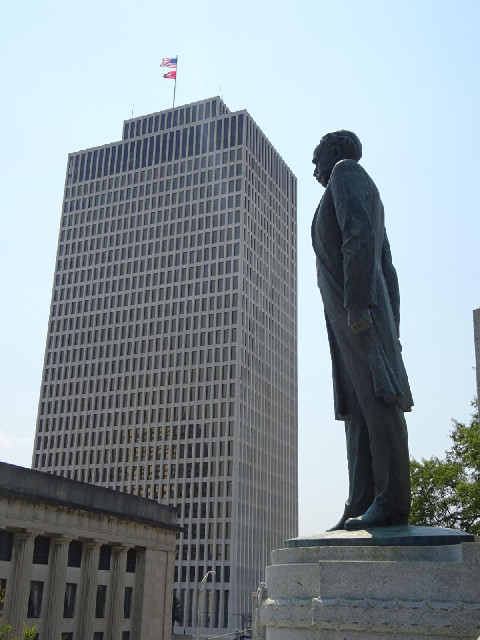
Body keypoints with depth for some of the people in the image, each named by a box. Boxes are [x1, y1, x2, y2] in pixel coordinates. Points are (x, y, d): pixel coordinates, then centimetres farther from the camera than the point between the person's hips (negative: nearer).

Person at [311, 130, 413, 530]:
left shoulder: (347, 171, 5)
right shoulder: (369, 199, 32)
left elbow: (360, 235, -13)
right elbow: (387, 270, 25)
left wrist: (356, 303, -23)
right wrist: (391, 329, 19)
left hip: (353, 306, -10)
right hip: (348, 319, 10)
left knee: (377, 400, -15)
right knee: (357, 411, 0)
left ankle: (393, 503, -18)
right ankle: (360, 506, -3)